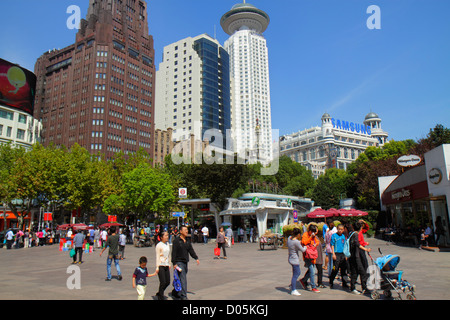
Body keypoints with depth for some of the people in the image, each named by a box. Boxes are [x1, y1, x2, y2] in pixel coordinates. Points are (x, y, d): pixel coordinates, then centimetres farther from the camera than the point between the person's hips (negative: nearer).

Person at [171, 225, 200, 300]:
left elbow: (191, 250, 13)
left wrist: (196, 258, 1)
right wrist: (174, 263, -16)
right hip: (179, 262, -7)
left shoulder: (187, 240, 12)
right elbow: (174, 252, -11)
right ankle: (184, 296, -6)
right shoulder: (176, 240, -9)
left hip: (185, 262, 7)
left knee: (183, 279, 14)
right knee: (183, 279, -10)